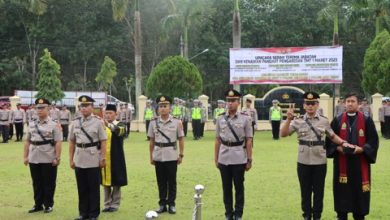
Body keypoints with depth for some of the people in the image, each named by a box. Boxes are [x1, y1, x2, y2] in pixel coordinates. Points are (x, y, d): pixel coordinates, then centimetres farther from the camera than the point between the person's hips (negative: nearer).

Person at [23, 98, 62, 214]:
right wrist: (25, 156, 8)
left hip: (49, 160, -4)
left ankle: (48, 205, 15)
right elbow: (27, 141, 12)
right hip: (34, 159, 4)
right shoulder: (32, 125, 9)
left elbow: (58, 143, -9)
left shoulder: (54, 125, -5)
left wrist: (57, 158, -14)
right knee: (37, 183, 12)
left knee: (49, 184, 4)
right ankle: (38, 204, 23)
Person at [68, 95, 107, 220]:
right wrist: (71, 159, 8)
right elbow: (72, 142, 11)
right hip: (79, 161, 3)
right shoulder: (75, 123, 7)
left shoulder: (98, 122, -3)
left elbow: (103, 142, -3)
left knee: (93, 188, 3)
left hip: (93, 161, -3)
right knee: (82, 188, 10)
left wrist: (103, 158, -7)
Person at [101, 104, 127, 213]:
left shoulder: (120, 125, -3)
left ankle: (115, 204, 12)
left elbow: (119, 131, -28)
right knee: (105, 182, 8)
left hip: (116, 159, -3)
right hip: (104, 159, 3)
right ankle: (107, 204, 16)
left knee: (116, 183, 3)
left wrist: (109, 124, -45)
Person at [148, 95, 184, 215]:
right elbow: (151, 141, 7)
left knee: (172, 181, 5)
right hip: (158, 156, 2)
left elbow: (181, 139, 3)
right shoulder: (153, 122, 3)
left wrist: (181, 155, -1)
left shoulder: (177, 122, -2)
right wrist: (151, 156, 6)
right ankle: (162, 204, 18)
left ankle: (171, 204, 15)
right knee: (161, 181, 9)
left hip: (172, 156, -2)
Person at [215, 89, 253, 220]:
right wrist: (216, 159, 7)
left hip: (239, 159, -2)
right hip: (224, 159, 2)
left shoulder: (245, 118, -2)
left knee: (239, 187, 6)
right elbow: (217, 140, 8)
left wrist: (249, 159, -3)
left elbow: (248, 141, -2)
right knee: (226, 187, 9)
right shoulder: (220, 119, 5)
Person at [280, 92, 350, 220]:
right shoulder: (298, 121, -1)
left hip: (320, 161, 0)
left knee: (318, 190, 9)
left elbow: (332, 136, 13)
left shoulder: (324, 121, 1)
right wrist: (289, 119, -19)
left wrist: (343, 143, -3)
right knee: (305, 190, 10)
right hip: (303, 162, 0)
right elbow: (283, 134, -8)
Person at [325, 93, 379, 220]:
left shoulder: (367, 120, 0)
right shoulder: (337, 120, 5)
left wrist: (362, 149, -17)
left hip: (360, 162, -1)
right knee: (342, 188, 5)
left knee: (359, 188, 3)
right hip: (342, 161, 1)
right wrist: (338, 147, -12)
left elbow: (373, 140, -2)